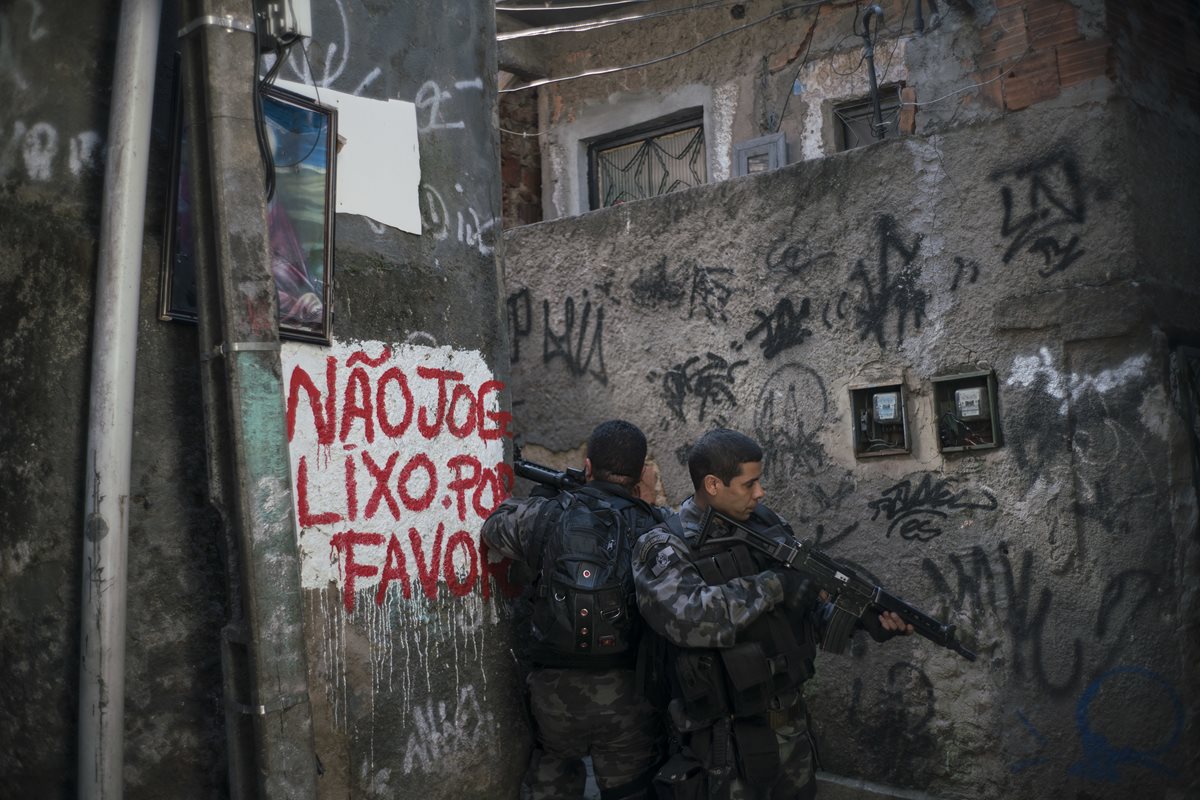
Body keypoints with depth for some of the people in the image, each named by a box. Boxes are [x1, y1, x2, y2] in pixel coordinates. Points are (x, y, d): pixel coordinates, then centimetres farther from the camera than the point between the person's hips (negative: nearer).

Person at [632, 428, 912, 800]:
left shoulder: (766, 523, 3)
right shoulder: (663, 548, -16)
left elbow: (808, 605, 8)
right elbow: (689, 616, -35)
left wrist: (864, 618, -9)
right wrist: (775, 585, -27)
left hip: (792, 722, 7)